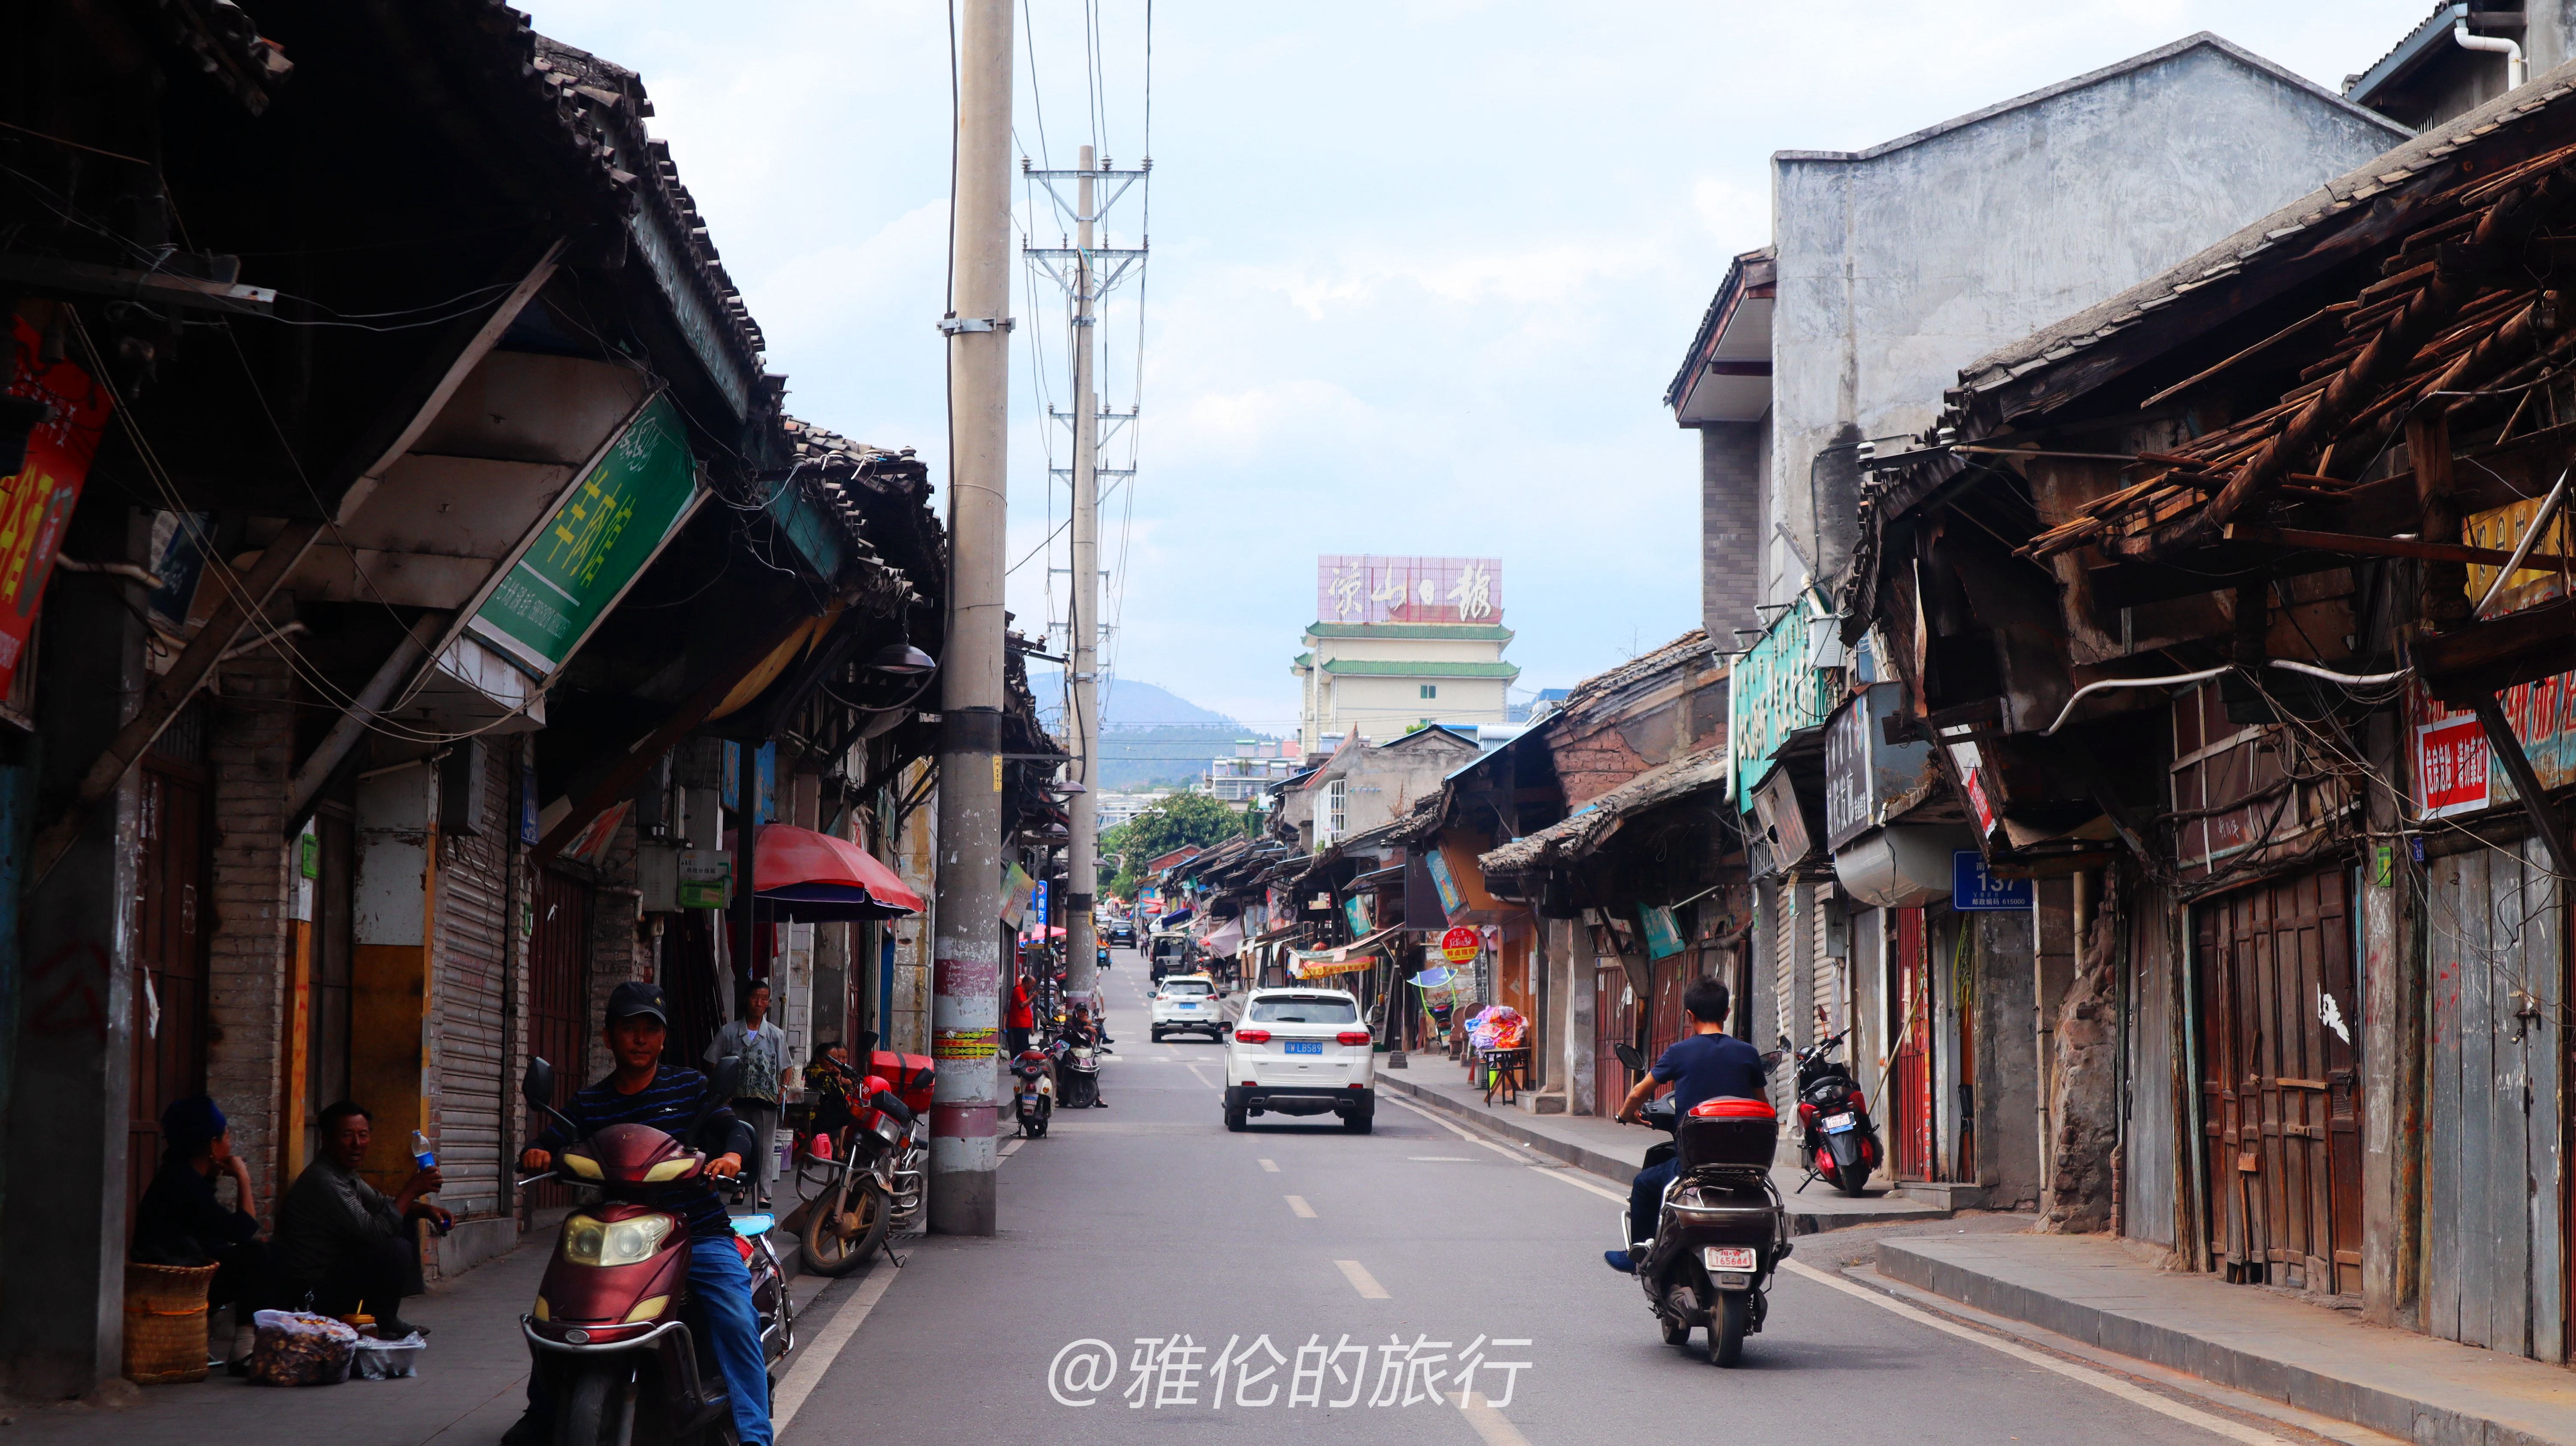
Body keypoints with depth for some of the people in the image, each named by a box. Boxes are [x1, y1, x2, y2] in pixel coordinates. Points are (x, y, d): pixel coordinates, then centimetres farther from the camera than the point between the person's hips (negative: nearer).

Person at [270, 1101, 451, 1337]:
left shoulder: (345, 1174, 8)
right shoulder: (324, 1181, -24)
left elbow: (381, 1204, 21)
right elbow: (374, 1231, -27)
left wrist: (426, 1210, 3)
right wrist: (412, 1189, -20)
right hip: (311, 1290, -11)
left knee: (404, 1229, 15)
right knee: (396, 1249, -26)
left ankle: (386, 1318, 13)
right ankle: (381, 1325, -5)